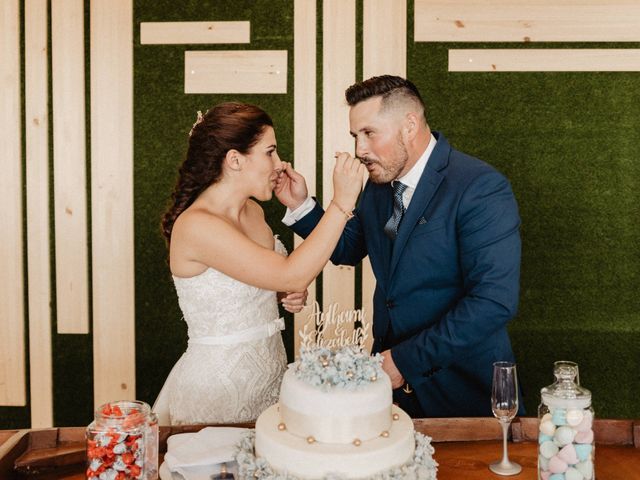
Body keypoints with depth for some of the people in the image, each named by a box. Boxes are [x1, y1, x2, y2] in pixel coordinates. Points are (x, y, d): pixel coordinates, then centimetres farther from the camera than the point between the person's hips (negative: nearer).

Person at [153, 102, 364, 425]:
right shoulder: (195, 225, -22)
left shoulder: (254, 211, 3)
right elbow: (291, 275, -28)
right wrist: (341, 203, -26)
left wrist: (291, 295, -1)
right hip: (217, 384, -7)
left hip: (270, 371, 8)